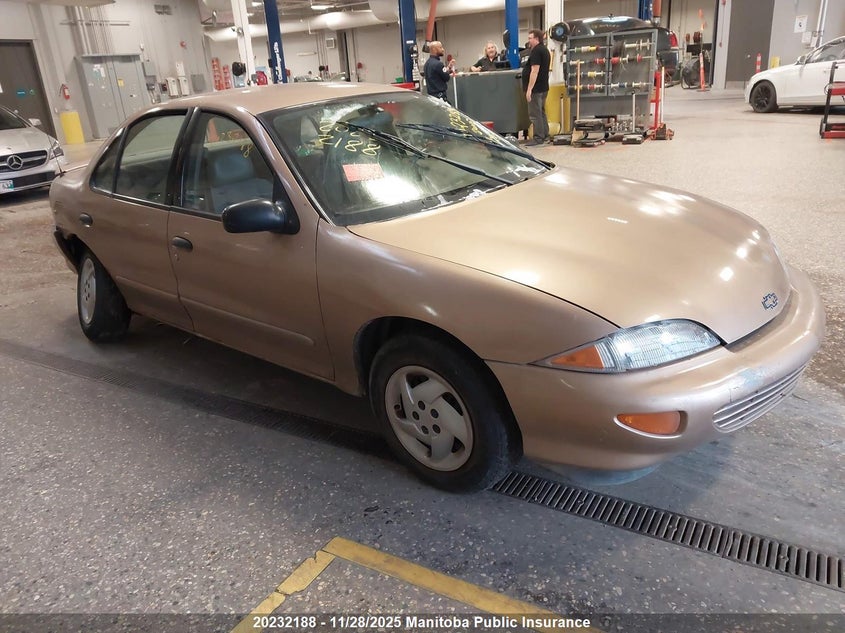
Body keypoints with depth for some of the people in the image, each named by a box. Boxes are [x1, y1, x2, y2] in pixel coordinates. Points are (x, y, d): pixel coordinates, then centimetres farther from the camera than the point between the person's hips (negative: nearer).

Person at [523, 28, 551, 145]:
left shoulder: (536, 51, -15)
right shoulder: (545, 50, 18)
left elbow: (535, 70, -22)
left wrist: (529, 89, -23)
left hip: (536, 88, -10)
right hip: (543, 87, 10)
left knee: (534, 114, -7)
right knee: (541, 112, 16)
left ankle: (538, 138, -6)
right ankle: (545, 136, 20)